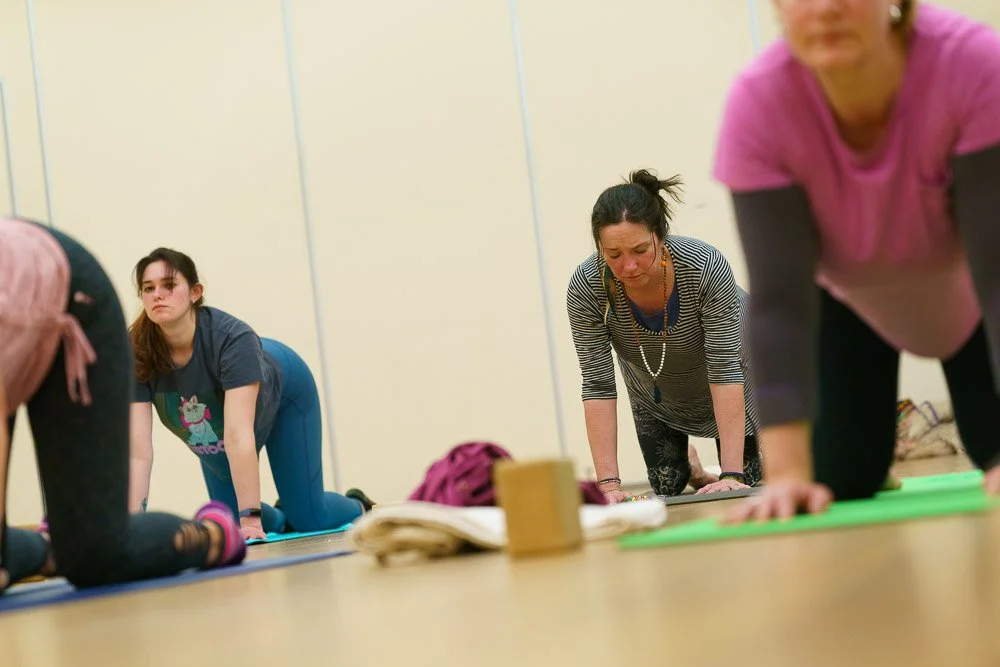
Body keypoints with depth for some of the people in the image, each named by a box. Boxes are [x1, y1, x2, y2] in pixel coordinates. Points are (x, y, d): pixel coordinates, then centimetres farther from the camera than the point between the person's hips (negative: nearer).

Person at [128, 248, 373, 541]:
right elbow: (138, 451, -33)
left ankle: (358, 506, 31)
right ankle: (280, 520, 35)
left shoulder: (232, 338, -41)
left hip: (282, 393, -3)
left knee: (310, 518, -4)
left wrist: (250, 518, -50)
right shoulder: (136, 354, -31)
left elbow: (238, 436, -47)